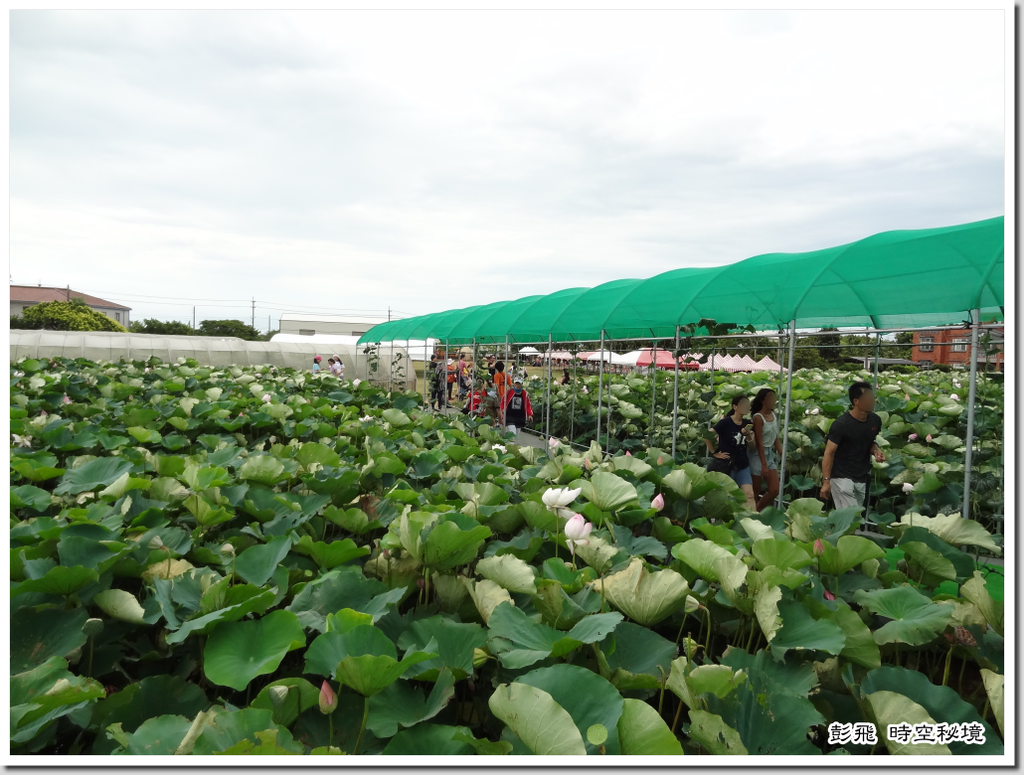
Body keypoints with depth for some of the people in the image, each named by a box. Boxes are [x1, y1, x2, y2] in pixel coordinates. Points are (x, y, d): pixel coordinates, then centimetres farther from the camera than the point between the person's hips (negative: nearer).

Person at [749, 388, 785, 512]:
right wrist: (764, 465, -16)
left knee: (774, 490, 3)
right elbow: (759, 443, -16)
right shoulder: (758, 417, -15)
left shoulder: (774, 415, 7)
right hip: (758, 455, -7)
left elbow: (776, 438, 13)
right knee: (755, 492, 1)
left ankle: (757, 512, 20)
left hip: (771, 454, 7)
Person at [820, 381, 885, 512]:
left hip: (862, 478, 7)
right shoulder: (841, 424, -18)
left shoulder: (875, 420, 1)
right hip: (842, 478, -7)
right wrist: (826, 481, -15)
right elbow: (829, 453, -13)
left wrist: (876, 450, -5)